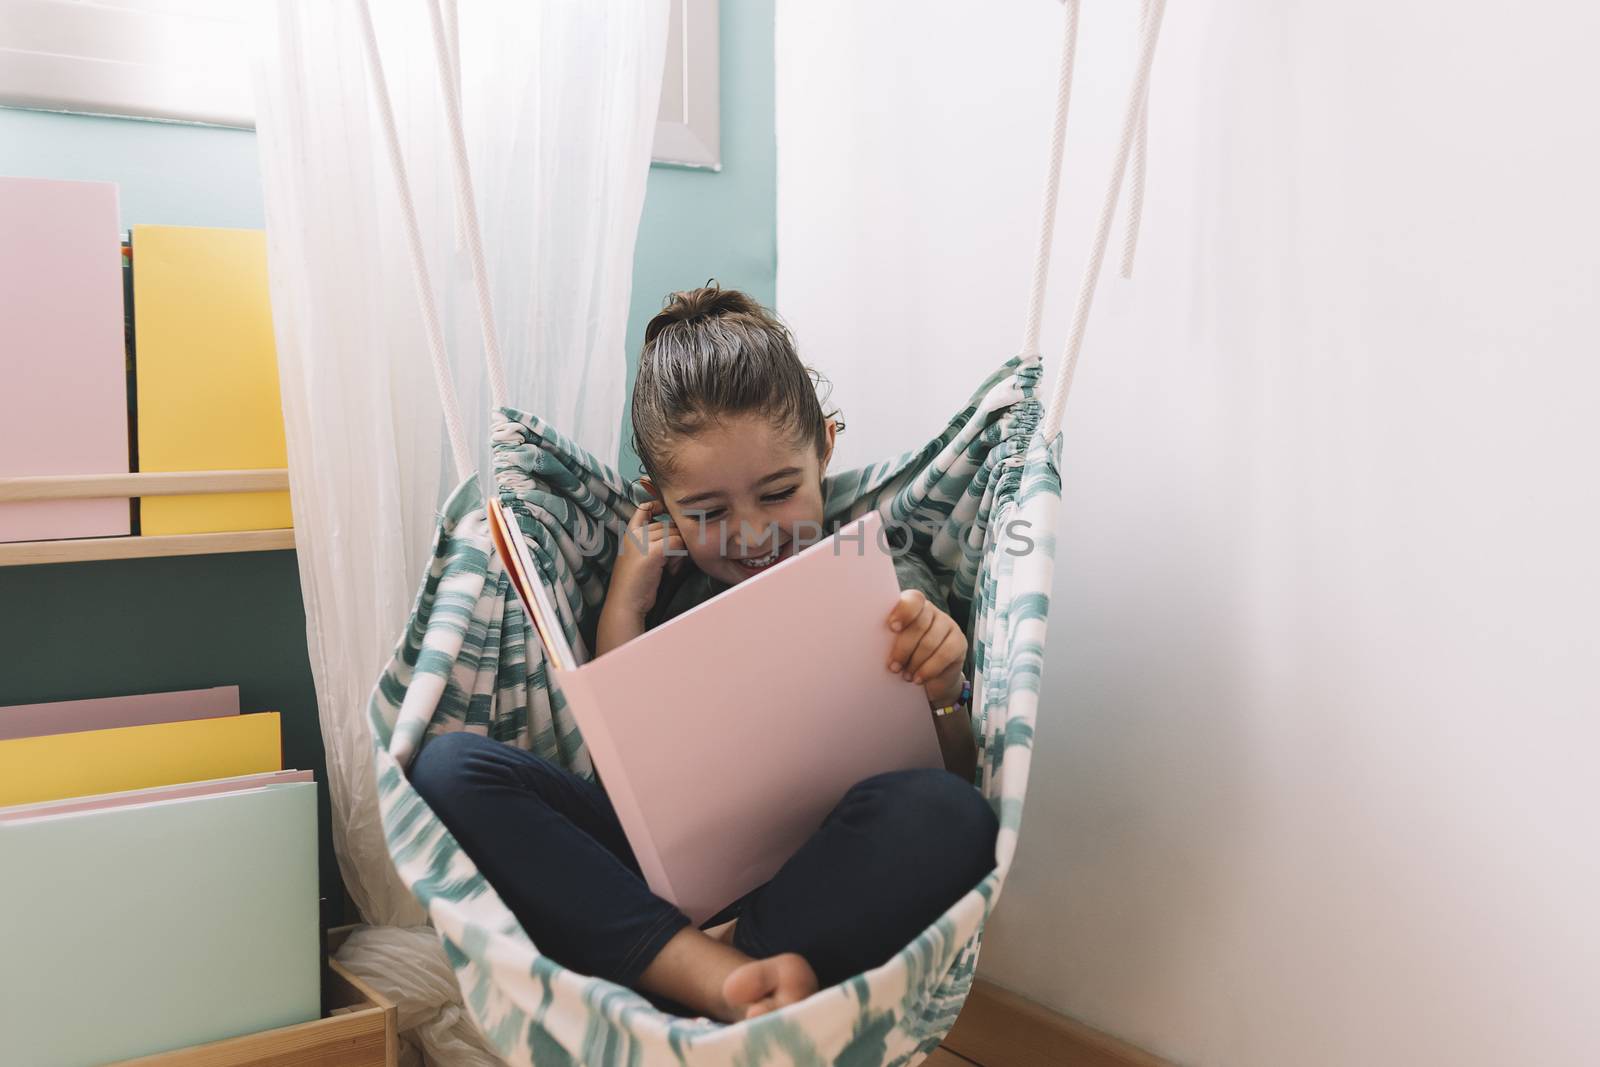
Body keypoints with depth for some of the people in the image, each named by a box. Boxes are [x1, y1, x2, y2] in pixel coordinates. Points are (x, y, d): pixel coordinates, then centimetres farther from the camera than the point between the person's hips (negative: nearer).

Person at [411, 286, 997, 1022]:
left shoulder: (883, 583, 8)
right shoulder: (664, 586, 13)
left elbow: (959, 778, 7)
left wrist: (941, 692, -14)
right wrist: (622, 610, 4)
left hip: (815, 878, -2)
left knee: (949, 815, -34)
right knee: (449, 766, -19)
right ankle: (741, 983, -32)